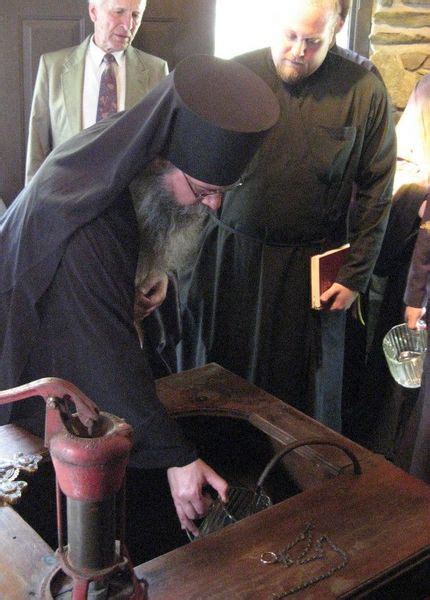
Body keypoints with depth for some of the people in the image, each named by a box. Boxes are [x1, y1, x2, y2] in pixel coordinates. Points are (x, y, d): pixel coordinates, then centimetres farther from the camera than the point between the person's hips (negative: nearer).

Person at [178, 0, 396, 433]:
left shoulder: (364, 92, -4)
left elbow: (376, 191, 0)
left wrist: (355, 276, -2)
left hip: (309, 269, -1)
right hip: (227, 256, 1)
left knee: (301, 396, 11)